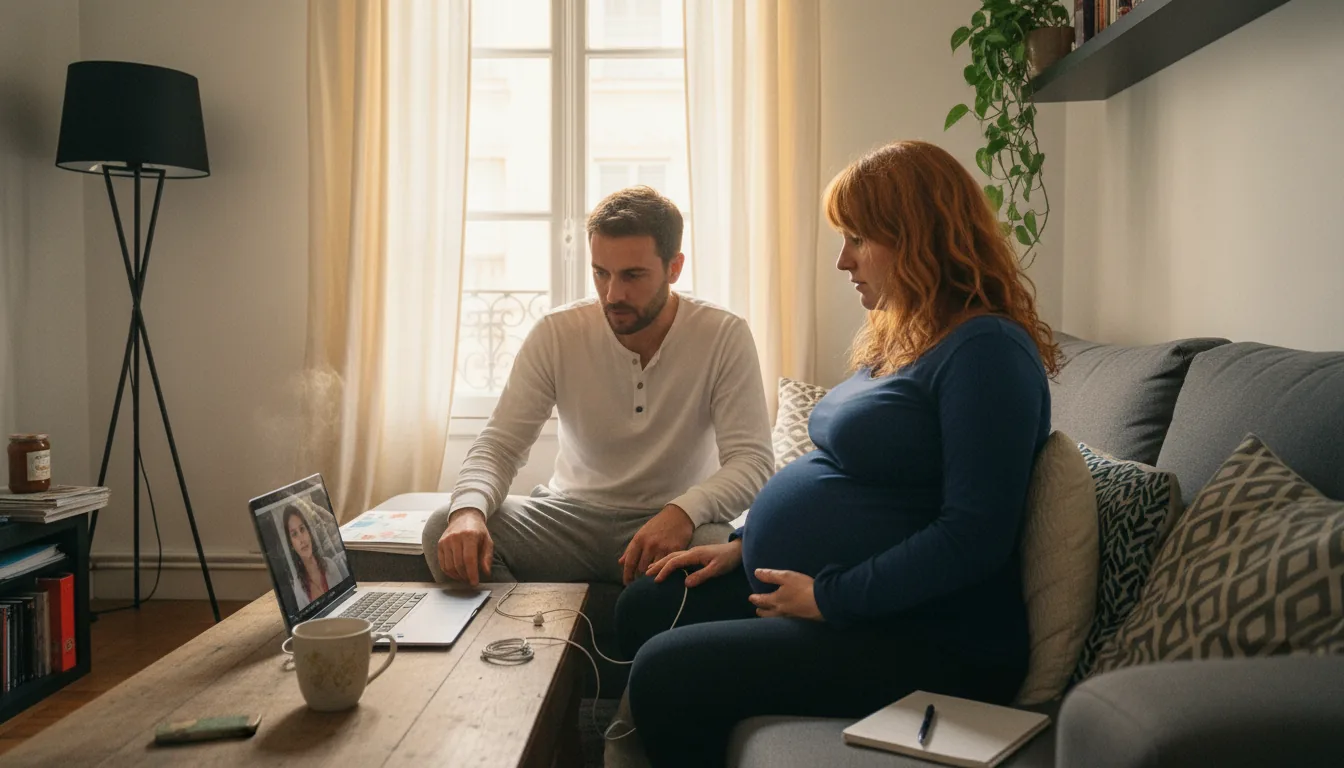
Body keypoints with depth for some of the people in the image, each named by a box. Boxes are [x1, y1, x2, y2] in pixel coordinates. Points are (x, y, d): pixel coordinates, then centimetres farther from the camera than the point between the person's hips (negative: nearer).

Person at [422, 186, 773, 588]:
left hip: (671, 524, -1)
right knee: (446, 531, -23)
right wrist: (468, 509, -31)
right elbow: (499, 444, -7)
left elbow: (751, 461, -17)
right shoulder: (556, 333, -6)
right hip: (572, 514, 1)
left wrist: (685, 511, -38)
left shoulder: (724, 337, -11)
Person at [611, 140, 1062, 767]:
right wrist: (744, 544, 11)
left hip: (925, 639, -10)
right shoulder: (901, 336, 13)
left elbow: (973, 536, -25)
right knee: (641, 610, 11)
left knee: (667, 673, -19)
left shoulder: (986, 351, -19)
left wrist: (832, 596, -21)